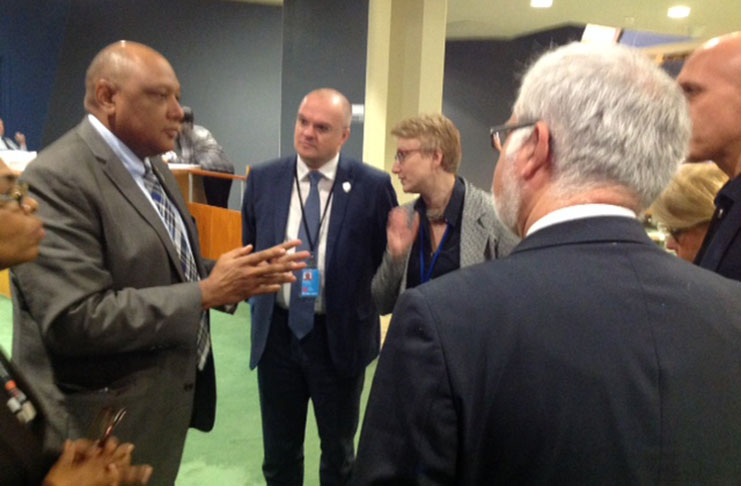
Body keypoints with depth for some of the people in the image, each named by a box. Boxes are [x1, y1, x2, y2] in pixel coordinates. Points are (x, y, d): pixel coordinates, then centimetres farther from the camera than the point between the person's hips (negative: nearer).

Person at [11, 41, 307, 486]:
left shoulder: (153, 169, 7)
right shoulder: (57, 179, -21)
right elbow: (76, 319, -28)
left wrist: (241, 276, -5)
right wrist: (205, 293, -24)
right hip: (106, 425, -8)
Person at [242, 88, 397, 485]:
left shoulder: (372, 185, -10)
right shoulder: (263, 179, -1)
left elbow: (389, 260, -3)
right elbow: (248, 250, 10)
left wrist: (366, 311, -6)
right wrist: (257, 295, 1)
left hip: (340, 335, -2)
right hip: (276, 332, 2)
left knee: (338, 450, 21)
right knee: (278, 450, 21)